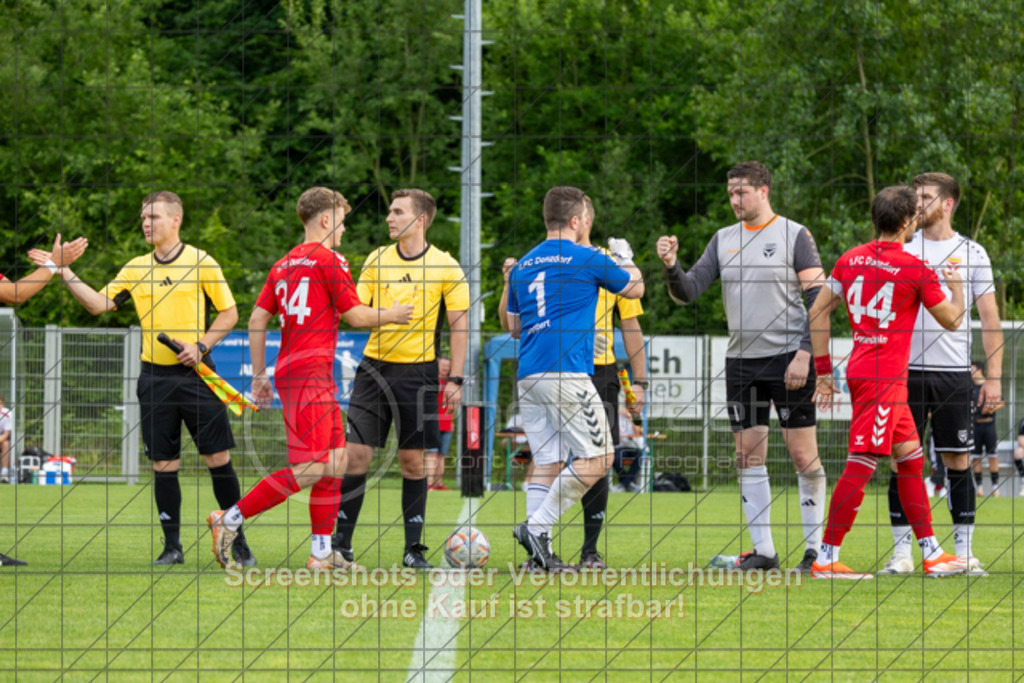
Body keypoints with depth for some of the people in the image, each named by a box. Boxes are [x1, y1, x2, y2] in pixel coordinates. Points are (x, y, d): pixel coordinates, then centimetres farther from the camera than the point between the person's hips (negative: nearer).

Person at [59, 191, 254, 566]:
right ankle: (172, 546, 9)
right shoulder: (135, 269, 9)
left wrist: (201, 345, -10)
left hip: (195, 372, -3)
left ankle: (237, 541, 5)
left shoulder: (201, 262, -1)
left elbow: (229, 313, 3)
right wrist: (64, 272, -3)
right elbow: (99, 303, 5)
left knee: (218, 457, -4)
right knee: (163, 463, 2)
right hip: (155, 376, 3)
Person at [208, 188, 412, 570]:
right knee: (309, 469, -13)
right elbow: (355, 316, -5)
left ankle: (322, 552, 10)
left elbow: (257, 320, 15)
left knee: (335, 461, 11)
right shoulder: (329, 260, -6)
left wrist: (259, 374, 19)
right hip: (310, 373, -9)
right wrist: (391, 316, 13)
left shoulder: (283, 266, 17)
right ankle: (230, 520, -15)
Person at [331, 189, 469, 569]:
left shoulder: (445, 267, -2)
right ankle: (342, 541, 4)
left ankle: (413, 548, 8)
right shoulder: (377, 260, 7)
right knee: (356, 453, -4)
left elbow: (459, 324, 0)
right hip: (374, 366, 2)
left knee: (413, 461, 1)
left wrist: (455, 379, -5)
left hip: (417, 372, -2)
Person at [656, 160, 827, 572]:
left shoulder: (795, 236, -2)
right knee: (748, 456, 3)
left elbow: (817, 299, -5)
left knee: (802, 454, -5)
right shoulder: (724, 240, 12)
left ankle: (815, 548, 1)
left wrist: (804, 353, -14)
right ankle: (763, 550, 8)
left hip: (787, 357, -5)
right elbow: (689, 292, 9)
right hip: (741, 362, 5)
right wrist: (671, 267, -12)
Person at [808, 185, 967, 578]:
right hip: (883, 378, -8)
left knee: (911, 458, 15)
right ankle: (826, 558, -9)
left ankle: (931, 552, 19)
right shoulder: (915, 269, -10)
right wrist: (956, 288, 23)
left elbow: (818, 312, 8)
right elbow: (951, 321, 2)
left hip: (860, 369, 8)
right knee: (861, 465, -8)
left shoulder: (851, 259, 7)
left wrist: (823, 370, 13)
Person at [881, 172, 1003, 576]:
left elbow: (990, 320, 6)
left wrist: (994, 377, -1)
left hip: (954, 373, -1)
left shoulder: (971, 253, 5)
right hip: (907, 371, 1)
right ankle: (902, 551, 4)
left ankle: (964, 551, 7)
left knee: (958, 462, 1)